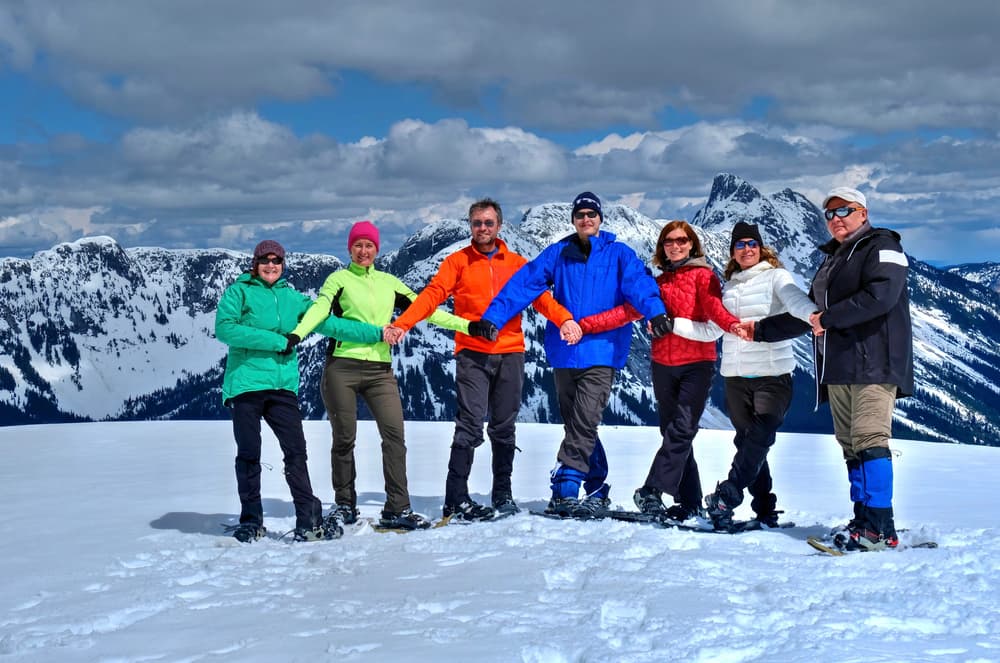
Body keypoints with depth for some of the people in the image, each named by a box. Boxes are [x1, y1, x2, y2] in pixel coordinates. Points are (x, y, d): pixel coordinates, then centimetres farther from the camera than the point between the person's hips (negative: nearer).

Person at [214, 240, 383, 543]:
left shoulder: (293, 298, 17)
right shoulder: (239, 292, 5)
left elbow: (330, 324, 16)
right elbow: (225, 328, -10)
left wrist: (377, 333, 12)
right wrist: (276, 341, -13)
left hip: (283, 385, 3)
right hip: (246, 383, -3)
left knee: (296, 451, -4)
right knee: (249, 455, 1)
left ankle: (309, 521, -4)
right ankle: (251, 522, 12)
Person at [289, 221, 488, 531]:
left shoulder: (388, 282, 17)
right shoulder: (339, 279, 5)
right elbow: (320, 308, -11)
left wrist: (466, 325, 6)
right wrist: (297, 334, -31)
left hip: (380, 369, 3)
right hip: (342, 368, -3)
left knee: (394, 433, -9)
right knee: (344, 438, 4)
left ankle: (397, 509, -6)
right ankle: (344, 505, 19)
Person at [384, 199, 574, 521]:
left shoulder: (517, 264, 13)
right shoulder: (458, 262, 7)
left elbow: (539, 296, 2)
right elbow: (433, 294, -3)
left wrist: (565, 318, -18)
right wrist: (401, 324, -18)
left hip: (511, 353, 3)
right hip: (472, 354, -2)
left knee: (504, 428, 8)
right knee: (470, 425, -10)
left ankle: (503, 495, 17)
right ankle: (457, 500, -7)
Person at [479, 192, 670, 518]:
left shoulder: (619, 255, 4)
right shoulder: (557, 254, 9)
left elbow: (638, 282, -13)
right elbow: (523, 284, 0)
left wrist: (655, 311, -33)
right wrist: (492, 317, -11)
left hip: (601, 352, -3)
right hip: (564, 353, 4)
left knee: (584, 422, -14)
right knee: (575, 424, 9)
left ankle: (565, 489, -13)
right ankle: (597, 489, 20)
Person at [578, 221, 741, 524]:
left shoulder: (702, 275, 3)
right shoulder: (658, 283, 17)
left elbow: (713, 305, -15)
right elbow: (628, 311, 9)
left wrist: (732, 324, -38)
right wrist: (584, 325, -1)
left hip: (697, 364, -5)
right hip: (663, 365, 5)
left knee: (681, 430, -16)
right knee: (674, 434, 5)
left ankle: (652, 490, -19)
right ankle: (689, 504, 10)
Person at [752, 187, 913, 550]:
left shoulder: (881, 248, 0)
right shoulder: (832, 260, 26)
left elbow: (880, 296, -18)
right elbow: (807, 313, 33)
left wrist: (829, 318, -14)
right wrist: (761, 330, 32)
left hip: (873, 363, -9)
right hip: (837, 368, 9)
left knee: (869, 441, -17)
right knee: (851, 446, 4)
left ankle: (881, 528, -20)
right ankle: (864, 521, 6)